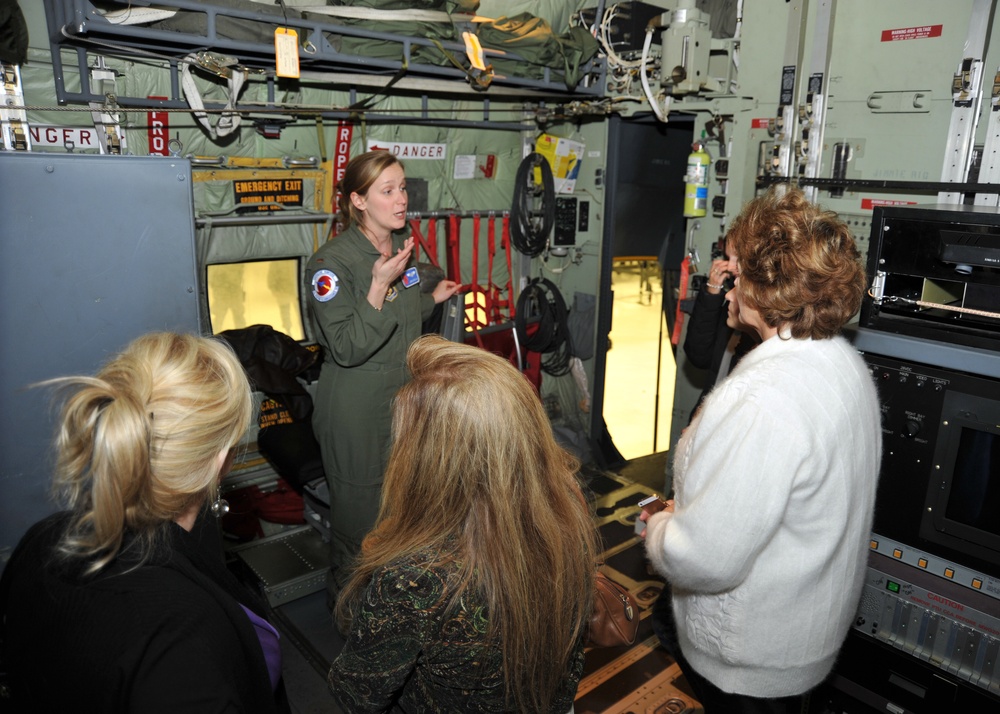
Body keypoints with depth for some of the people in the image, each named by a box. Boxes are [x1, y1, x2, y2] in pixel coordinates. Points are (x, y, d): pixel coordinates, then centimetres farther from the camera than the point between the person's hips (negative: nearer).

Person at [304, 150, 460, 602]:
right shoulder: (331, 262, -17)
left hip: (402, 397, 7)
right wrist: (380, 285, -28)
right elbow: (347, 349, -23)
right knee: (359, 512, 8)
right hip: (355, 409, -7)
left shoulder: (401, 248, 7)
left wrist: (432, 298, 13)